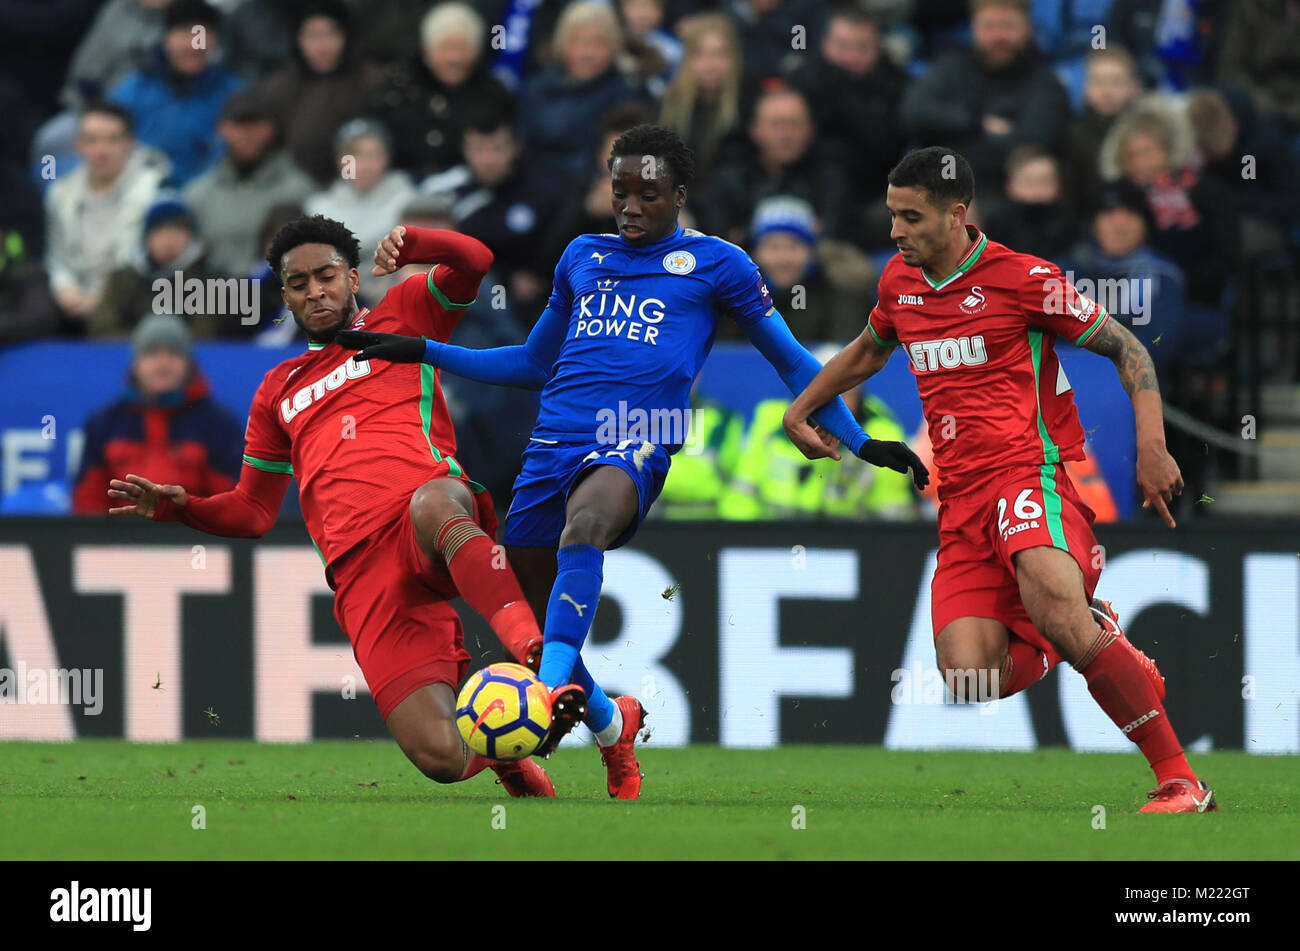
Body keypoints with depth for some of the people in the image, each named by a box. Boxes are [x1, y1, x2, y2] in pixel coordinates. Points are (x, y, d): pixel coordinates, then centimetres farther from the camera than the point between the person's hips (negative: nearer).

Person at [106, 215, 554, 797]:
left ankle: (536, 656, -55)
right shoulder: (278, 391, 31)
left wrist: (408, 244, -7)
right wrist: (177, 507, 14)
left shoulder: (400, 315, 22)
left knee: (433, 504, -46)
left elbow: (474, 262, 8)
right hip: (362, 570, 2)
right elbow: (252, 512, 31)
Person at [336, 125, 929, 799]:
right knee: (531, 625, 1)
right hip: (553, 441, 5)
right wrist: (423, 353, 29)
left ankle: (554, 690, -52)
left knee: (585, 516, -40)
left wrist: (858, 441, 9)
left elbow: (791, 362, 17)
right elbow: (536, 363, 34)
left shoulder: (716, 263, 11)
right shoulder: (583, 257, 23)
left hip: (633, 446, -5)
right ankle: (610, 727, 30)